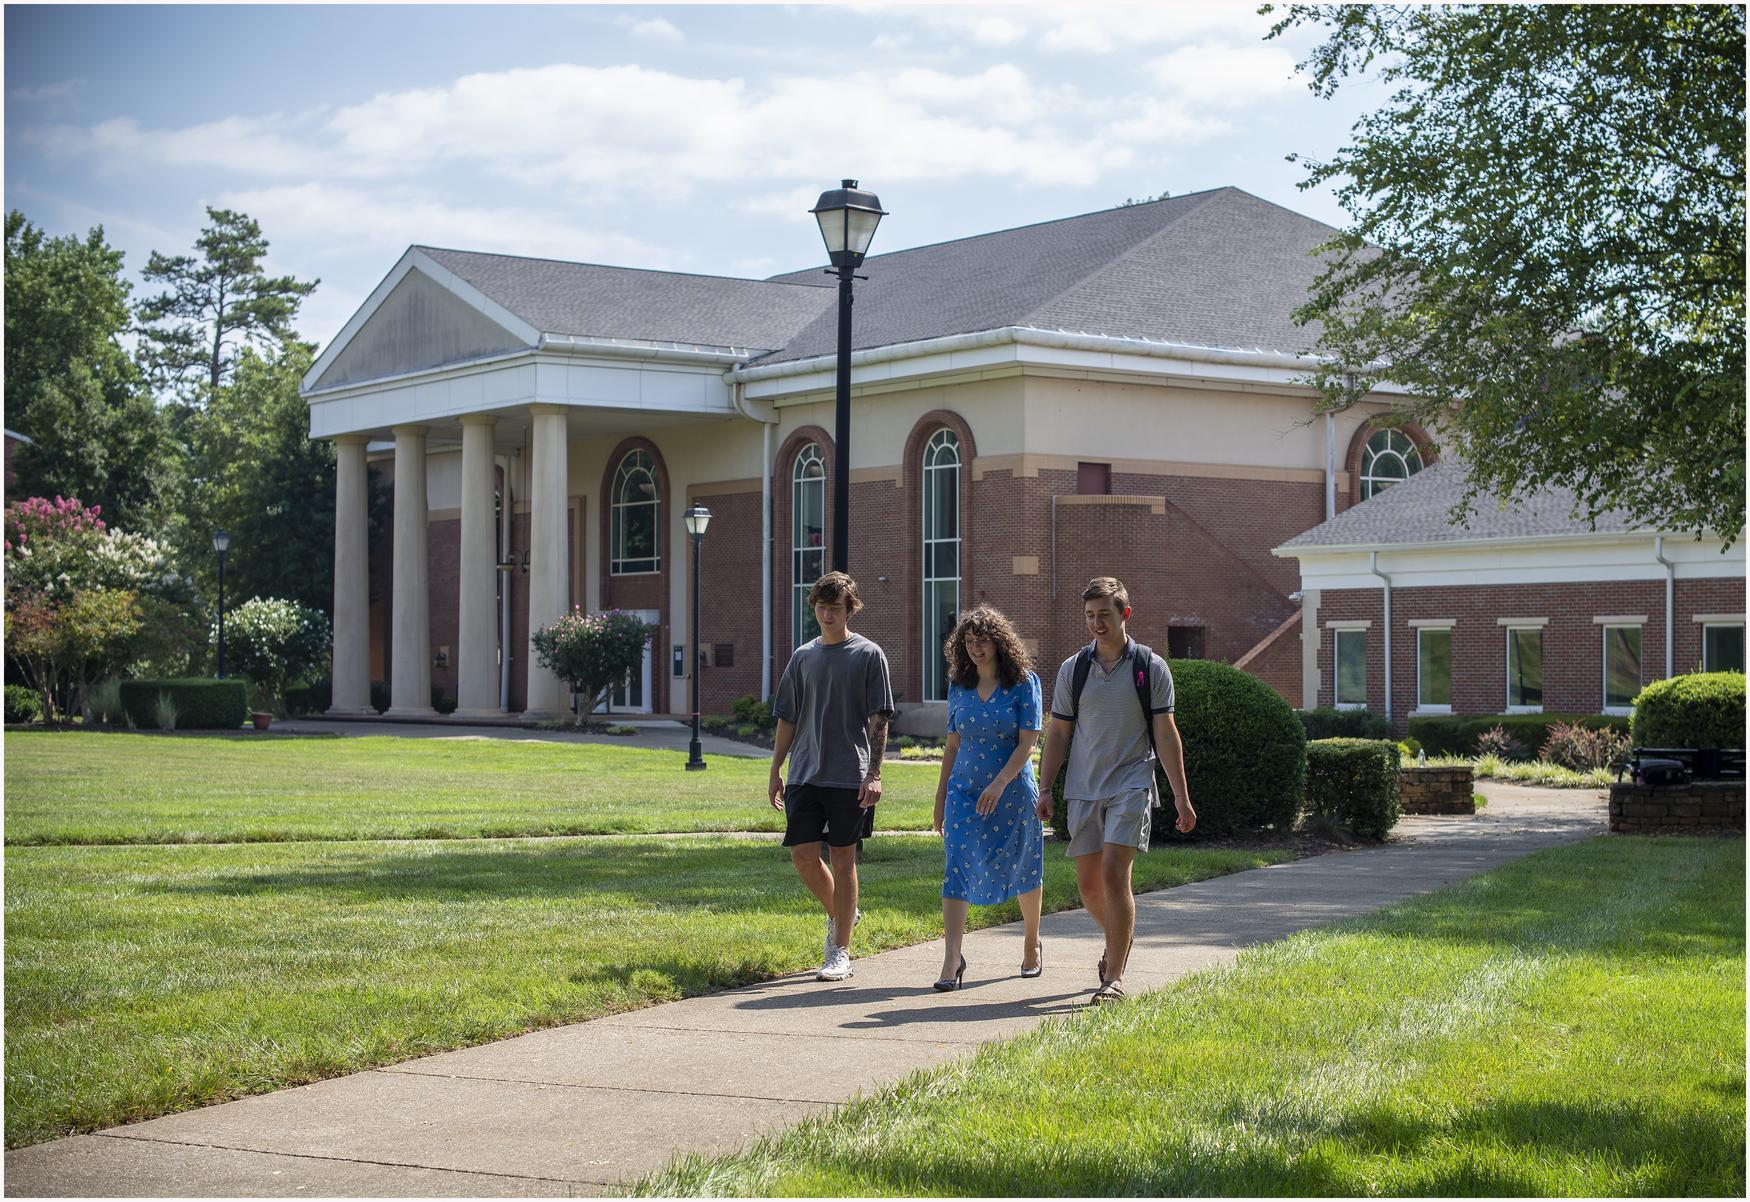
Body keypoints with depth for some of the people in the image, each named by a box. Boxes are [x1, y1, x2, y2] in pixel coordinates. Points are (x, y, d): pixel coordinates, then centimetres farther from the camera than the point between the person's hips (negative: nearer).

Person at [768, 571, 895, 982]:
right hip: (804, 775, 4)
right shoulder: (803, 657, 12)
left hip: (849, 777, -4)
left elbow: (879, 720, -4)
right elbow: (787, 719, 16)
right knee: (803, 855, 0)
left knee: (842, 859, -1)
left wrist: (874, 774, -12)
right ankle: (839, 914, 27)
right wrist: (775, 771, 11)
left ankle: (841, 951, 6)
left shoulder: (868, 655, -1)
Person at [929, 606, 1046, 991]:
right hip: (965, 791, 3)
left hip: (1013, 790, -3)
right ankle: (951, 959, -16)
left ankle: (1032, 945, 34)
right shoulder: (959, 687, 6)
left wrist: (1000, 783, -25)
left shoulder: (1024, 683, -6)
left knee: (1024, 871, 12)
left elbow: (1027, 742, -13)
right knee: (957, 869, -11)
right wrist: (940, 798, 11)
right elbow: (952, 745, 12)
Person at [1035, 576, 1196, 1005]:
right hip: (1083, 789, 3)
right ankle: (1120, 939, 37)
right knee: (1089, 885, 7)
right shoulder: (1072, 669, 7)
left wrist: (1181, 796, 0)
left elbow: (1166, 734, 2)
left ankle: (1115, 977, -12)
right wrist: (1045, 789, 4)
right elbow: (1059, 734, 11)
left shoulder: (1150, 668, 0)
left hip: (1131, 786, -3)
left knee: (1113, 874, -16)